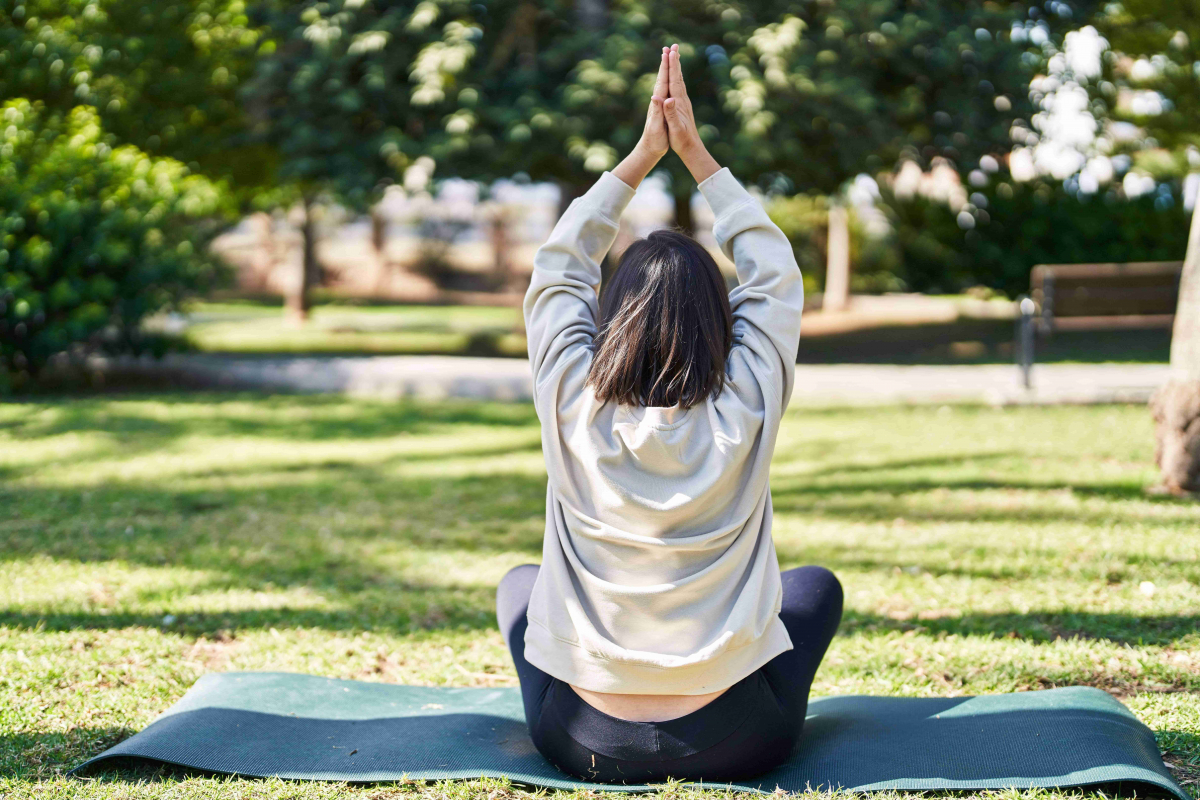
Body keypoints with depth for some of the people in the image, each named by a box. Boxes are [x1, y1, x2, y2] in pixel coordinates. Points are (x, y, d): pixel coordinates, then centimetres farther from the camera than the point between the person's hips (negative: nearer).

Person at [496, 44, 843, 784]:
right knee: (816, 584, 28)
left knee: (520, 582, 31)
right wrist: (695, 154, 5)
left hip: (583, 743, 1)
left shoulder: (575, 414, -12)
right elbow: (774, 273, 2)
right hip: (734, 743, 0)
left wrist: (643, 157, 5)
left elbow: (558, 268, 4)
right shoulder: (744, 417, -13)